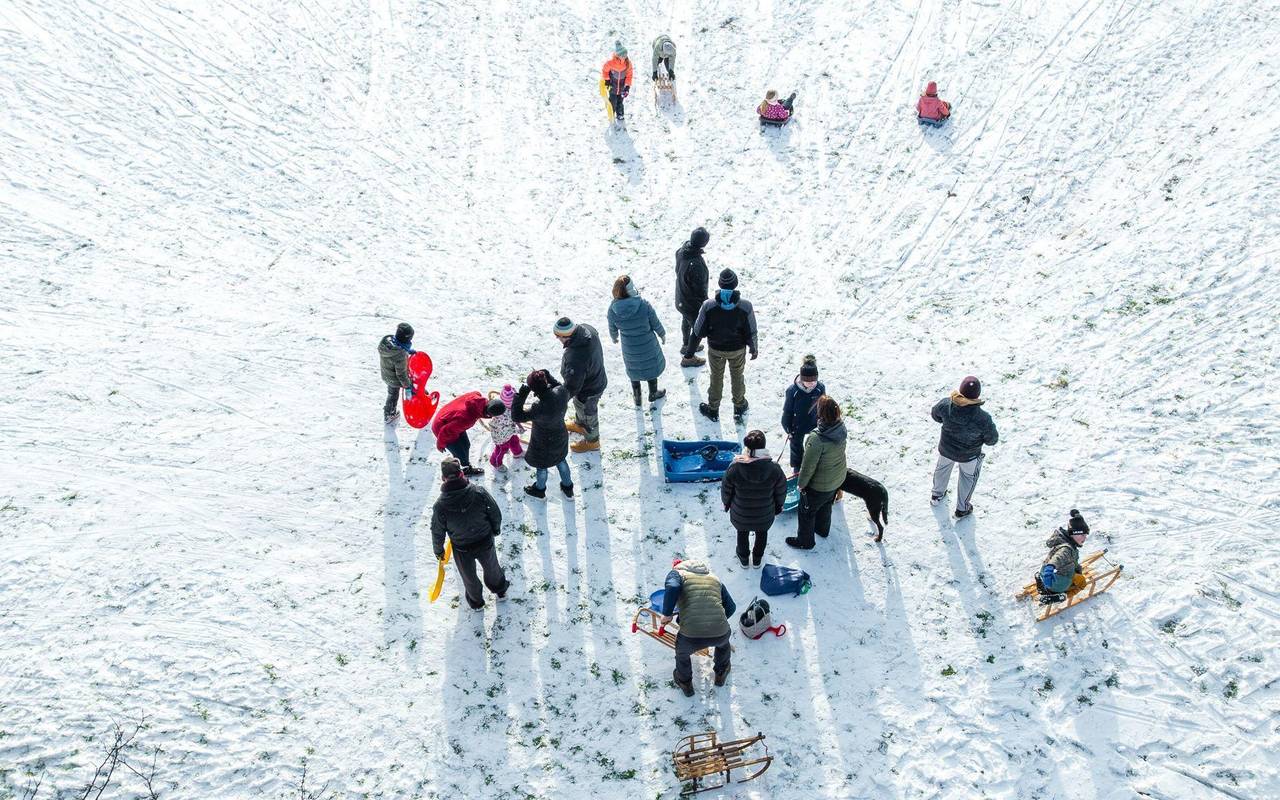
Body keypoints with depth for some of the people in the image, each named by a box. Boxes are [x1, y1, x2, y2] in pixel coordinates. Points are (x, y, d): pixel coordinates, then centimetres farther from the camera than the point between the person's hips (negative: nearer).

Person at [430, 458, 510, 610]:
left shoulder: (440, 505, -27)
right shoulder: (479, 492, -26)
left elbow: (437, 532, -13)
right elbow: (495, 514, -12)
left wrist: (438, 550, 7)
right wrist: (495, 529, 10)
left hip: (462, 549, -1)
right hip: (485, 543, 1)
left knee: (469, 577, 28)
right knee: (492, 567, 32)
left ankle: (476, 602, 52)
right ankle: (500, 591, 57)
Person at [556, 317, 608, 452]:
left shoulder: (575, 359, -46)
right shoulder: (587, 329, -22)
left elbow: (572, 386, -33)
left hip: (588, 391, -8)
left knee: (587, 415, 22)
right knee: (579, 406, 36)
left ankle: (592, 441, 50)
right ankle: (579, 425, 65)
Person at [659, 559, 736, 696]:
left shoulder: (677, 573, 11)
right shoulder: (714, 578, 24)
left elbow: (672, 588, -13)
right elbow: (730, 607, 28)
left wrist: (666, 614, -1)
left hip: (691, 637, -3)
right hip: (720, 633, 3)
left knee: (682, 651, 35)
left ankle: (685, 684, 55)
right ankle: (721, 674, 60)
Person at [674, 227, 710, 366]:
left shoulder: (681, 251, -14)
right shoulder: (696, 264, -40)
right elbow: (700, 289, -30)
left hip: (681, 298, 8)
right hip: (693, 303, -8)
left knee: (686, 321, 32)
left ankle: (686, 345, 57)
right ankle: (688, 357, 32)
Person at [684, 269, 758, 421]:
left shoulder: (708, 306, -26)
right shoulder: (745, 307, -26)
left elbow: (698, 332, -15)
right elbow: (751, 333, -13)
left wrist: (690, 350, 0)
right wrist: (753, 349, 7)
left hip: (715, 350, 0)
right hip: (738, 350, 0)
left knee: (716, 378, 23)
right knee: (737, 377, 25)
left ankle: (713, 410, 41)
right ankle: (739, 407, 45)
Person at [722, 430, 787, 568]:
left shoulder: (734, 467, -28)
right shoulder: (774, 468, -26)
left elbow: (726, 491, -12)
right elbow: (781, 493, -10)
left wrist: (727, 504, 10)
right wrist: (778, 506, 12)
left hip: (740, 516, 0)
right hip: (765, 516, 0)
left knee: (742, 534, 30)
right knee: (762, 534, 31)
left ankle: (743, 559, 54)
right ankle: (757, 560, 54)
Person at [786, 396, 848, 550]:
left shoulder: (817, 439, -40)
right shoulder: (841, 427, -18)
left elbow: (808, 466, -27)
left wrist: (801, 483, -9)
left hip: (819, 485, -7)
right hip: (838, 478, 7)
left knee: (806, 512, 20)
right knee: (826, 504, 34)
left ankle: (805, 541, 41)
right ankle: (823, 529, 59)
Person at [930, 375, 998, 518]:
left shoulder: (945, 405, -30)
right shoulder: (983, 419, -37)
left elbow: (935, 415, -5)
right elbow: (992, 440, -19)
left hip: (946, 449, 3)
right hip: (968, 456, -2)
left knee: (942, 468, 34)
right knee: (968, 477, 28)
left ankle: (936, 495, 57)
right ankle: (962, 508, 46)